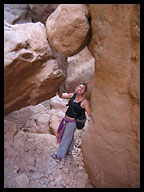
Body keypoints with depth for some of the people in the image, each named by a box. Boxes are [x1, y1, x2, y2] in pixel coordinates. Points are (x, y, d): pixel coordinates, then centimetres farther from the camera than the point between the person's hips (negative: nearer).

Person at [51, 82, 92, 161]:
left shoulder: (84, 101, -18)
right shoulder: (73, 95, -2)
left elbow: (89, 114, -17)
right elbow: (61, 95, -1)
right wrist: (58, 89, -17)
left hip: (72, 122, -6)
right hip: (66, 119, 6)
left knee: (65, 138, 7)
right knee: (70, 136, 25)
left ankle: (59, 156, 24)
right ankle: (69, 150, 47)